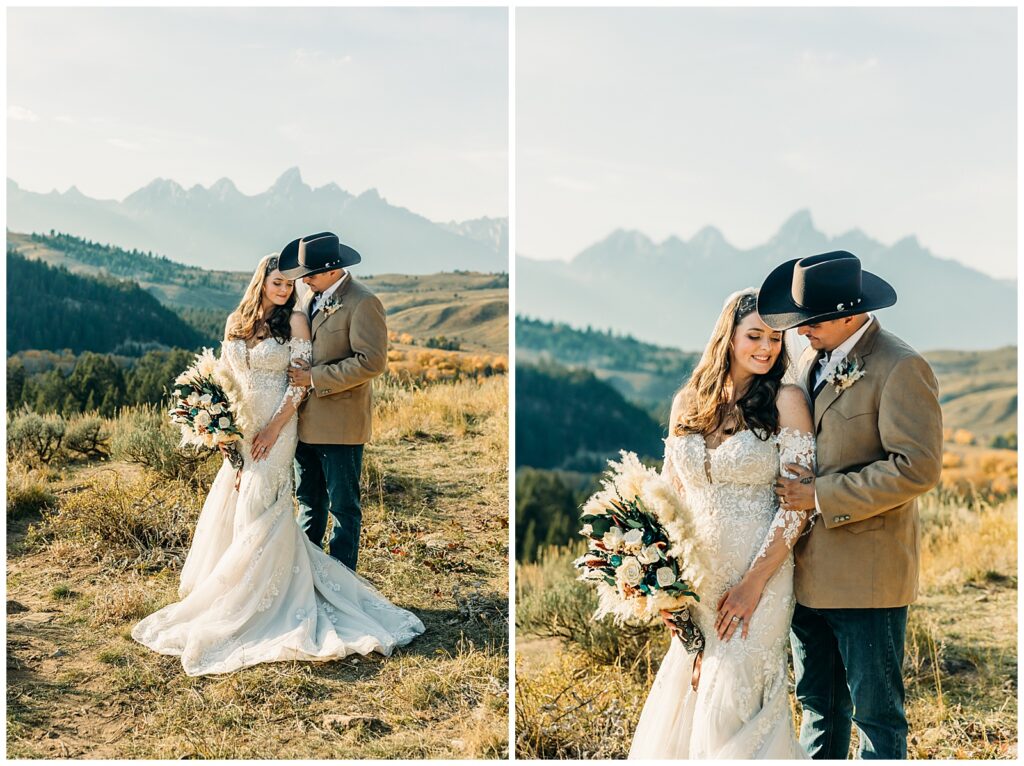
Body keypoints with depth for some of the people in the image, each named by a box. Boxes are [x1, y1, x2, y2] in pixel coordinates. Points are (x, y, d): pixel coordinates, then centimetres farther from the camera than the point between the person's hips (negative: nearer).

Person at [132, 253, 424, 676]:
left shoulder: (295, 322, -5)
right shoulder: (236, 322, 9)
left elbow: (300, 382, -9)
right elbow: (224, 375, 12)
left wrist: (273, 430, -14)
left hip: (275, 428, -5)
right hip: (237, 425, 5)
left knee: (260, 510, -6)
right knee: (229, 506, 6)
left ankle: (260, 597, 4)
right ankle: (229, 588, 21)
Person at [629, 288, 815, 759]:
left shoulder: (785, 400, -5)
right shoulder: (688, 403, 8)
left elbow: (798, 503, -10)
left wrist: (753, 583, -14)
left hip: (756, 580, -4)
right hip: (693, 582, 5)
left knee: (731, 709, -6)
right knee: (683, 701, 9)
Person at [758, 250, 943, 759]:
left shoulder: (900, 368, -13)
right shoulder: (810, 361, 12)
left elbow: (917, 468, -21)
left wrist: (823, 496, -18)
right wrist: (794, 487, 4)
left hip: (866, 577, -8)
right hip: (809, 572, 8)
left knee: (876, 714, 3)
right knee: (818, 707, 17)